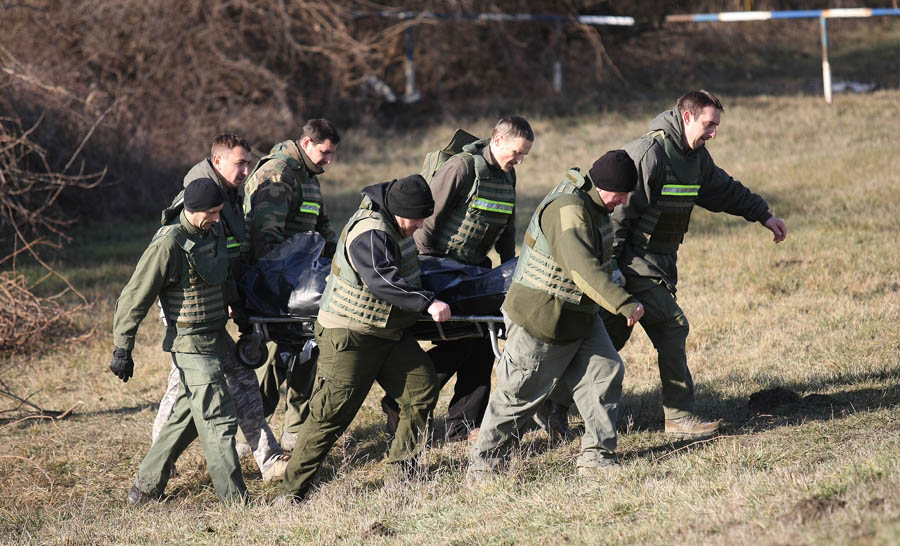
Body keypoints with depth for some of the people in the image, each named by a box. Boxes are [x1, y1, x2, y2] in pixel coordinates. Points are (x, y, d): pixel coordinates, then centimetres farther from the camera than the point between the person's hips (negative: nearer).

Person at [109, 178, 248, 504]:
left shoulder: (214, 233, 7)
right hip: (191, 345, -9)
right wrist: (122, 349, -13)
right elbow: (134, 298, -14)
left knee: (186, 419, 14)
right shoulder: (168, 245, -18)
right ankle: (234, 499, -6)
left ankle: (146, 487, 23)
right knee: (219, 420, -9)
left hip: (214, 340, 9)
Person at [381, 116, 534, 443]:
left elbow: (506, 227, 22)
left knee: (482, 345, 2)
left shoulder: (507, 176, 9)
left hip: (474, 268, 8)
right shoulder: (462, 167, -18)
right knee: (458, 344, -15)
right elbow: (427, 216, -17)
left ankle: (463, 424, 6)